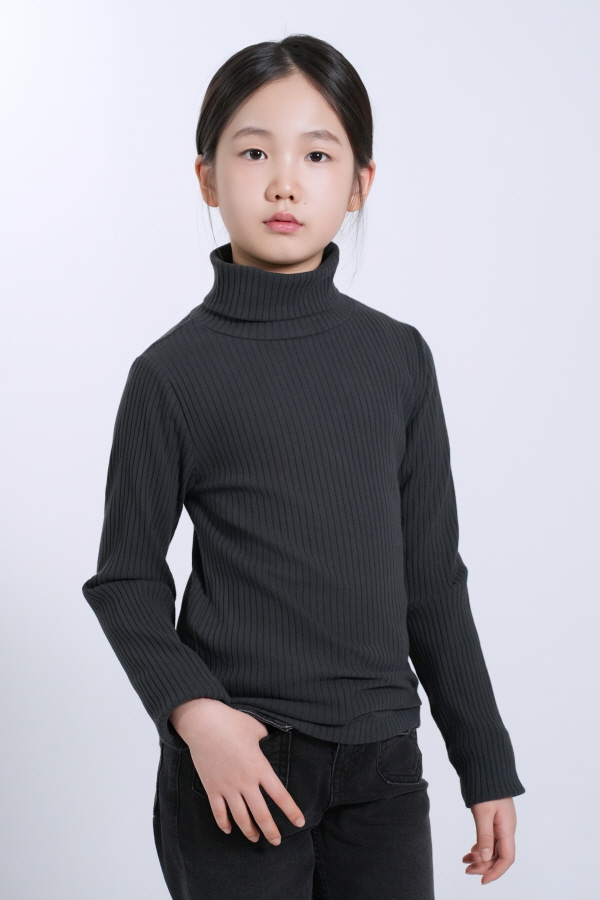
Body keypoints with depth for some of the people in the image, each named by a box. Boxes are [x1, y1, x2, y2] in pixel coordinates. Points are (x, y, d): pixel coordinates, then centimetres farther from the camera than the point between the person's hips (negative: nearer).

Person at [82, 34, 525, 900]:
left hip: (381, 763, 3)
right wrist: (192, 712, -17)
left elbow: (434, 575, 9)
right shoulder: (174, 373, -6)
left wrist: (486, 762, 9)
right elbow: (125, 578, -2)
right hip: (235, 766, -3)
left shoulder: (399, 357, 4)